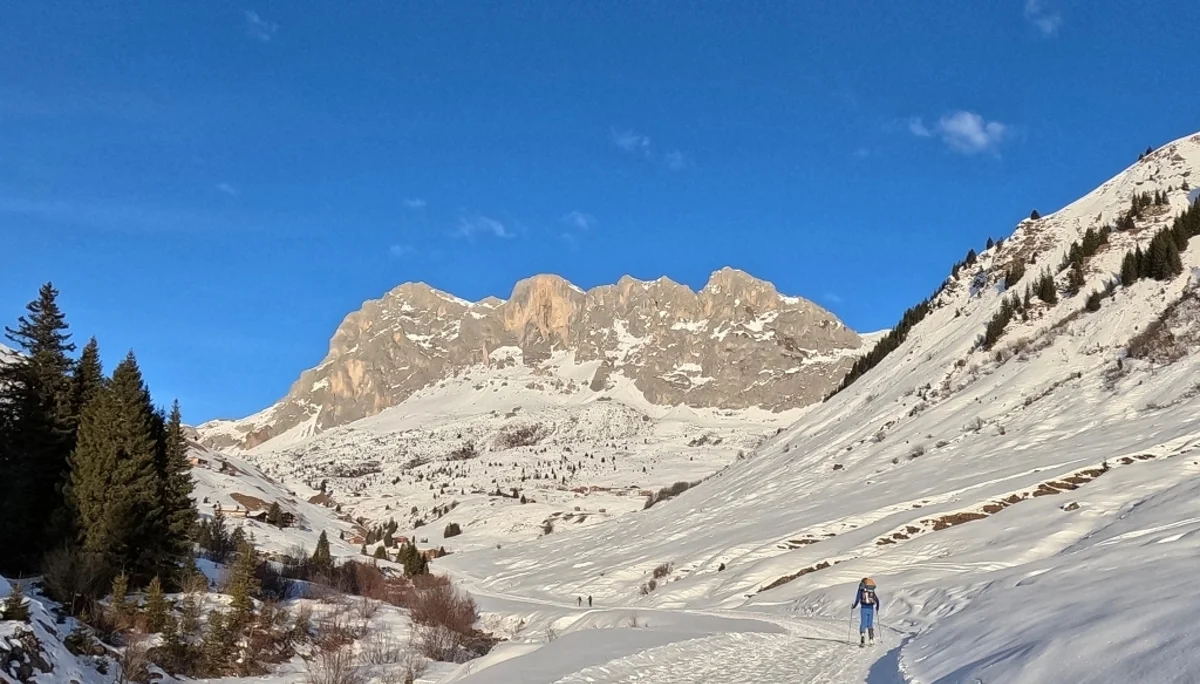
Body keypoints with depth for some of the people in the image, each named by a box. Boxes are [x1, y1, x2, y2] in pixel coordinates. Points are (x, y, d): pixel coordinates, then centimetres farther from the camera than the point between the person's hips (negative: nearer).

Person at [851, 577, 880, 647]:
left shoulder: (861, 590, 0)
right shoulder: (872, 591, 9)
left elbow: (857, 600, -4)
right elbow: (877, 600, 7)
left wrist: (853, 607, 12)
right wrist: (877, 608, 24)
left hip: (864, 608, -3)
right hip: (871, 609, 3)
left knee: (863, 625, -2)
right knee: (870, 624, 17)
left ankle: (862, 641, -14)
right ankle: (872, 640, 16)